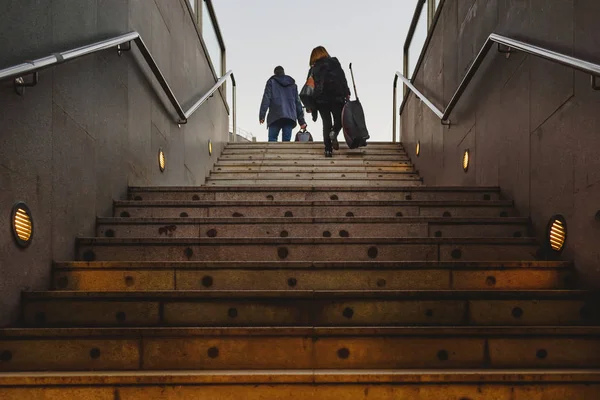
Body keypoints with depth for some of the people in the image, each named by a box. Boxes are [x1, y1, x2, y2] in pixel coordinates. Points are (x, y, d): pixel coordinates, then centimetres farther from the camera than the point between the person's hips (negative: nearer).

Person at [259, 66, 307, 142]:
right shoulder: (292, 84, 22)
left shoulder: (271, 82, 11)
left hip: (276, 116, -3)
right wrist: (301, 120, 17)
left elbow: (266, 98, 0)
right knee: (286, 140, -1)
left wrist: (262, 115, -4)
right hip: (290, 117, 3)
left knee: (272, 139, -5)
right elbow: (298, 102, 19)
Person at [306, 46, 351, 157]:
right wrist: (346, 93, -1)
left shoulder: (313, 68, 13)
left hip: (321, 99, 2)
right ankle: (334, 133, -21)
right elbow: (342, 78, -1)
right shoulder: (334, 62, 9)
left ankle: (328, 149, -3)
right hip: (336, 96, -2)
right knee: (339, 120, 11)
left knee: (326, 123, 5)